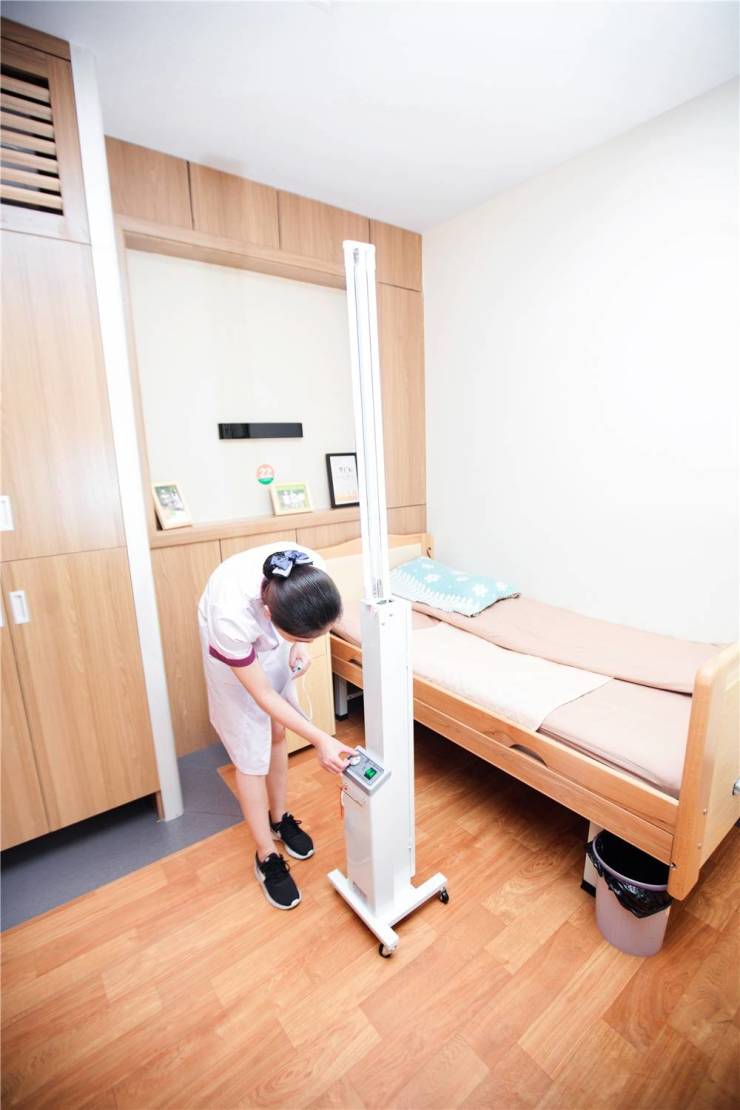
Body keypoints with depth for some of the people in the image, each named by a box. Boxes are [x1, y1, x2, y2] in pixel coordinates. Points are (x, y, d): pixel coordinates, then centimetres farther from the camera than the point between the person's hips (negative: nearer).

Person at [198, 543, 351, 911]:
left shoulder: (312, 572, -36)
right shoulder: (232, 616, -44)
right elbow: (264, 696, -27)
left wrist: (300, 643, -19)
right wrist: (320, 740, -27)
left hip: (271, 637, 4)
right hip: (231, 646, -4)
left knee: (278, 732, 16)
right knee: (251, 751, 3)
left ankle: (280, 817, 40)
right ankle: (266, 856, 24)